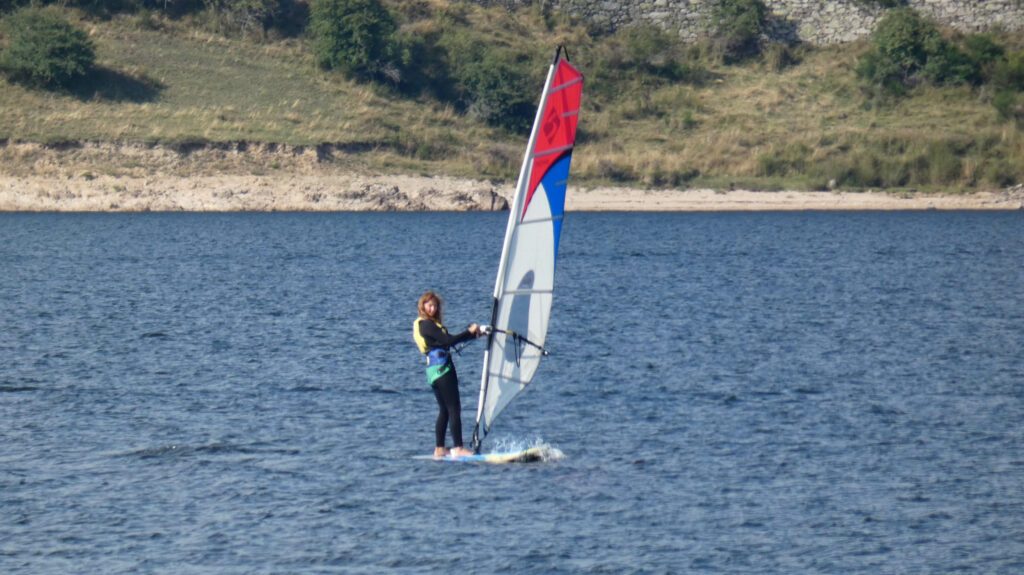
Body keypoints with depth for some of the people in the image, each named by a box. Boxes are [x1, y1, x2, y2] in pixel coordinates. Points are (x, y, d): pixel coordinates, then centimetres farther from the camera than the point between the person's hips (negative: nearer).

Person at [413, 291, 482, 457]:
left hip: (433, 370, 10)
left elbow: (448, 339, 20)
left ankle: (439, 449, 13)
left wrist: (473, 334, 13)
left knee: (444, 410, 12)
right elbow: (448, 341, -18)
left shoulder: (431, 324, 19)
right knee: (454, 408, -9)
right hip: (442, 368, -10)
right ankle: (458, 448, -12)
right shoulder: (427, 324, -12)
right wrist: (470, 332, -9)